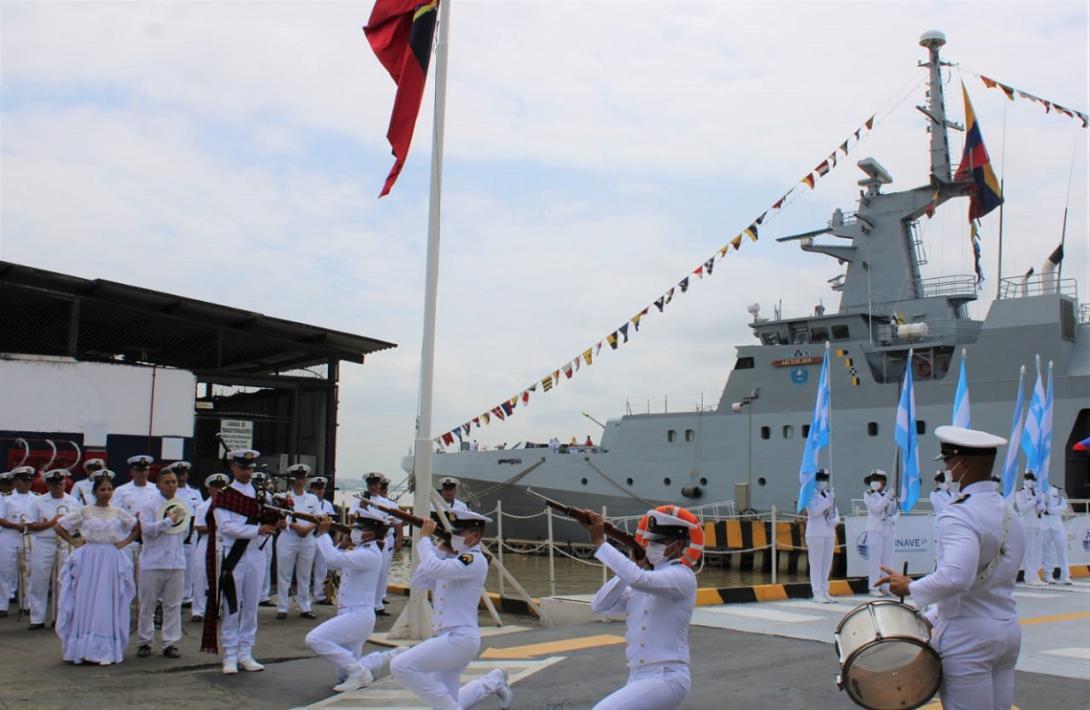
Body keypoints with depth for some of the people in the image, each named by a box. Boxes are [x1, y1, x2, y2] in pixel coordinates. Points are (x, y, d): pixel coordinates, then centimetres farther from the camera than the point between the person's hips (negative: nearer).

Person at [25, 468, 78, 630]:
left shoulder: (73, 502, 7)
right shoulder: (39, 501, 4)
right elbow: (30, 526, -1)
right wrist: (51, 523, -10)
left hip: (66, 545, 1)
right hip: (43, 545, -1)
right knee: (39, 582, 1)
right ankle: (37, 619, 9)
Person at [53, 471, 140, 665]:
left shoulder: (119, 513, 7)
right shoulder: (84, 511, 3)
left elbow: (137, 527, 17)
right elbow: (59, 527, 7)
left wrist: (125, 542, 4)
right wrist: (74, 542, 0)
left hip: (112, 561, 1)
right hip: (89, 560, -1)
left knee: (108, 604, 1)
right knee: (86, 603, -1)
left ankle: (106, 650, 6)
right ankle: (83, 649, 6)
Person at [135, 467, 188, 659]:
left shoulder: (182, 506, 11)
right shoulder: (149, 506, -2)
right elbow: (147, 529, -14)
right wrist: (168, 520, -16)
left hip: (176, 562, 4)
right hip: (153, 562, -4)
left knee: (173, 605, 5)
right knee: (148, 605, 5)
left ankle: (170, 643, 11)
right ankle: (144, 642, 16)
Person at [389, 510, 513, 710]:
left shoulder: (475, 560, -12)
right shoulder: (451, 559, 16)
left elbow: (433, 569, -25)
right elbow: (418, 581, 9)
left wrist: (425, 538, -11)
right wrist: (440, 550, 4)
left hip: (460, 638, -10)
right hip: (447, 637, 10)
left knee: (400, 666, -21)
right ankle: (492, 681, 32)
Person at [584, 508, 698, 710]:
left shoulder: (682, 576, -10)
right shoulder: (645, 578, 13)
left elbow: (638, 579, -31)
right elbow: (599, 606, 3)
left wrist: (599, 542, -28)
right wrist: (634, 565, -3)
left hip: (665, 678, -9)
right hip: (638, 679, 9)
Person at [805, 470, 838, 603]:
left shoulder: (829, 494, 16)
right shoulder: (811, 495, -5)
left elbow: (835, 512, 17)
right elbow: (813, 511, -19)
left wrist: (835, 520, -5)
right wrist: (827, 500, -21)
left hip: (829, 533, 7)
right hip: (815, 534, -7)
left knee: (827, 565, 9)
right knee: (816, 565, -6)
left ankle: (824, 592, 16)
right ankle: (817, 593, -3)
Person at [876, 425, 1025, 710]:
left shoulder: (959, 515, -19)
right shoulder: (1010, 514, 11)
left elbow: (956, 576, -34)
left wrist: (911, 587, -18)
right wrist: (933, 618, 20)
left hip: (967, 636, -8)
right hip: (1008, 630, 8)